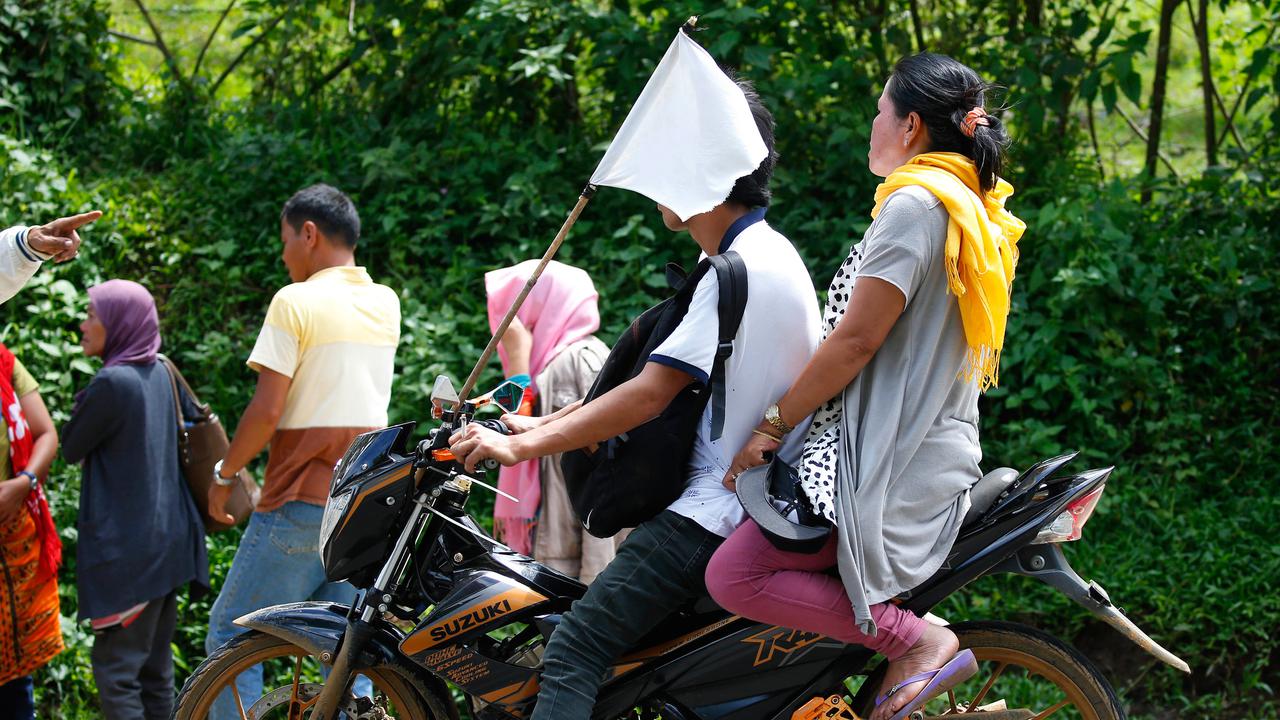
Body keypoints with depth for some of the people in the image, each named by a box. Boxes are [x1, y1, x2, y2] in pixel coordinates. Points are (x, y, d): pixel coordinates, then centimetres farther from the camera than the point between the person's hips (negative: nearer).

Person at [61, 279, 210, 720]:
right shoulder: (160, 374, 8)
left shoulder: (112, 383, -16)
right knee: (155, 669, 12)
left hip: (125, 548, -8)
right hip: (169, 542, 8)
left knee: (115, 669, -6)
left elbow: (70, 449, -6)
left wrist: (81, 403, 9)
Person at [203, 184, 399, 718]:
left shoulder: (295, 302, -10)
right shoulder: (387, 304, 9)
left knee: (230, 637, 4)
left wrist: (224, 474, 0)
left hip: (302, 501, -6)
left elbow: (266, 411, -14)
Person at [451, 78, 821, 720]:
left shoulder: (742, 268, -15)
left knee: (573, 652, -19)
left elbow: (650, 394, -22)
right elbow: (649, 376, 19)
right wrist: (543, 424, 15)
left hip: (717, 512, -11)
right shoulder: (770, 253, 17)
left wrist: (521, 445, -22)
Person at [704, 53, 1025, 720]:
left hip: (888, 464, -11)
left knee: (732, 578, -18)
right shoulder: (976, 210, 17)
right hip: (939, 456, 11)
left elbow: (856, 341, -19)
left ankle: (913, 638, -16)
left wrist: (773, 426, -11)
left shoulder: (915, 204, -14)